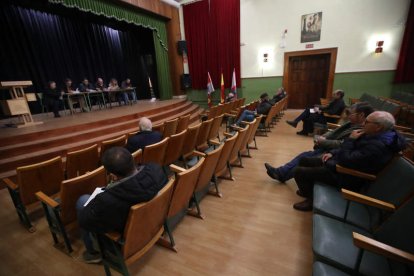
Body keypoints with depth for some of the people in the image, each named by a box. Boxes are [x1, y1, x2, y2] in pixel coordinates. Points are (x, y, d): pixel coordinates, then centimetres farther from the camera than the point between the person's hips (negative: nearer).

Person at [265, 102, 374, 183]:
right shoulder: (352, 124, 10)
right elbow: (334, 133, 14)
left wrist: (323, 142, -17)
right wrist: (322, 137, -5)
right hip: (327, 149, 9)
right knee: (304, 155, -1)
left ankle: (281, 175, 0)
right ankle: (280, 172, -1)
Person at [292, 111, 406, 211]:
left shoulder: (377, 146, -30)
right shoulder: (376, 135, 3)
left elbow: (346, 160, -30)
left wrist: (350, 139, -20)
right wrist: (332, 153, 3)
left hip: (346, 175, -10)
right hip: (339, 162, 10)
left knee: (299, 172, -15)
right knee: (304, 161, 14)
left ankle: (311, 199, 10)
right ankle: (309, 189, 31)